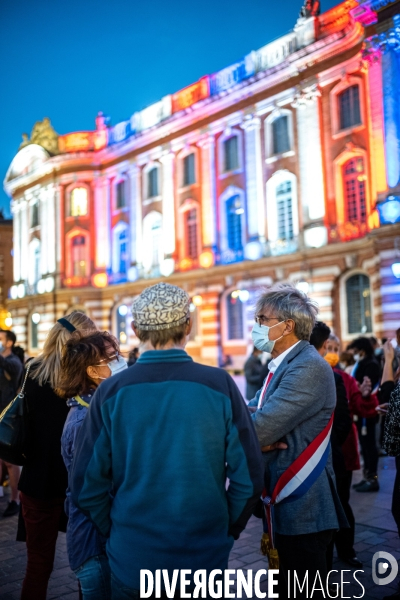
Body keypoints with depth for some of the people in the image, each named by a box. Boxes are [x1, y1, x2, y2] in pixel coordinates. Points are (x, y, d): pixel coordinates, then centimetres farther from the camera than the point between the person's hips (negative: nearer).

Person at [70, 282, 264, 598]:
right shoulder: (219, 385, -13)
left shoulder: (112, 391, -12)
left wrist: (116, 532, 9)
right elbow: (249, 478, -10)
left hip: (131, 560, 1)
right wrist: (226, 530, 6)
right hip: (205, 559, 0)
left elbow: (86, 485, -7)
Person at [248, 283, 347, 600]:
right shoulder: (286, 365, 11)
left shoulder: (308, 367, -23)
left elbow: (261, 429, -30)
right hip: (290, 500, 10)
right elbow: (249, 413, 4)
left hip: (303, 506, -10)